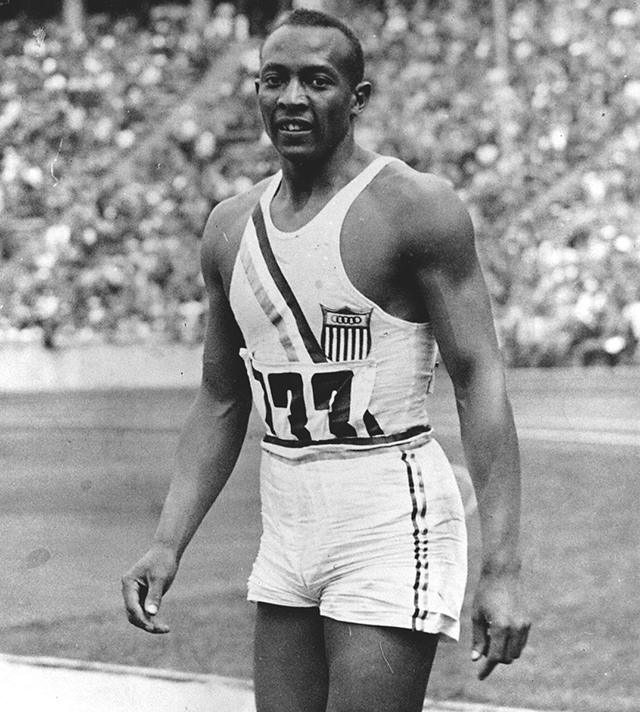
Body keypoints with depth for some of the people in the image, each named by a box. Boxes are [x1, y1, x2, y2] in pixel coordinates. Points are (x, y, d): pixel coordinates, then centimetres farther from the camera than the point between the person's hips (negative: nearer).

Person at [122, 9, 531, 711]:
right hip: (286, 539, 6)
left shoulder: (415, 207, -9)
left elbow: (479, 382, -13)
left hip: (391, 530, -6)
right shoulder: (230, 226, 10)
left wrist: (501, 569, -20)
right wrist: (168, 544, 6)